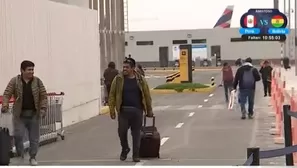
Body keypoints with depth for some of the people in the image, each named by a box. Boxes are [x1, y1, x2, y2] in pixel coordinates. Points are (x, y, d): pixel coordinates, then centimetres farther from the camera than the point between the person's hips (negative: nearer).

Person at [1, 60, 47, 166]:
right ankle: (20, 156, 14)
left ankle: (32, 157, 19)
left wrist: (43, 108, -9)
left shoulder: (37, 81, 1)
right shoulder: (14, 81, -3)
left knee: (34, 137, 5)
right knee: (18, 135, -8)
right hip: (20, 114, -1)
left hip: (34, 114, 2)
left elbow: (43, 96, 3)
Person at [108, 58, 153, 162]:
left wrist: (149, 110, 7)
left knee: (136, 133, 5)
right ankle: (125, 149, 26)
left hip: (137, 111, 0)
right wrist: (112, 110, -5)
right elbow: (112, 95, 1)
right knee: (122, 131, -1)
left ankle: (136, 155, 14)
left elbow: (147, 96, 6)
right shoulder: (118, 79, -1)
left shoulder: (140, 80, 1)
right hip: (123, 110, 0)